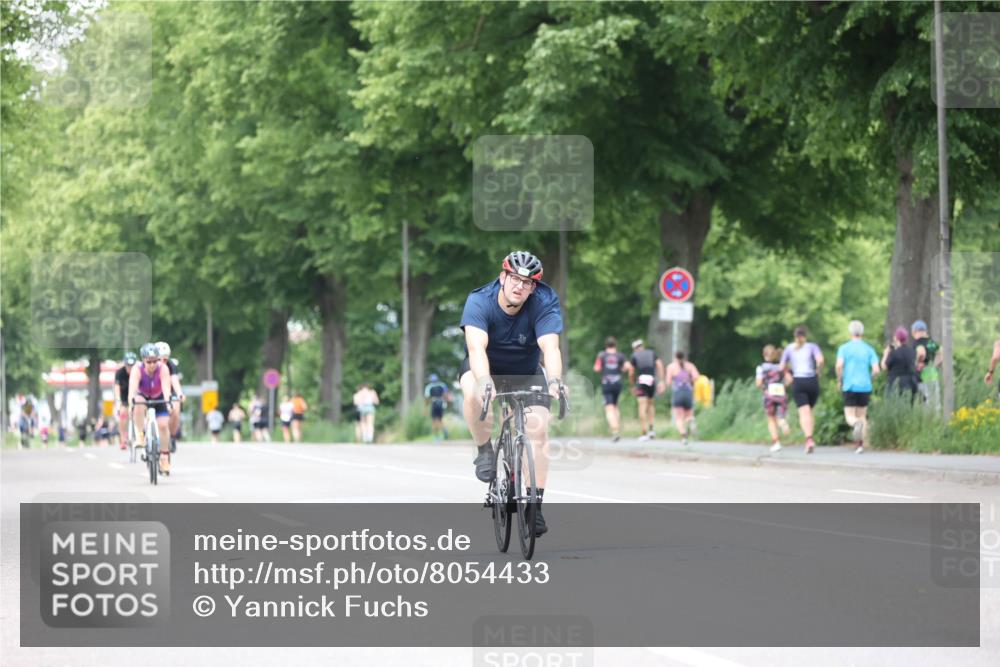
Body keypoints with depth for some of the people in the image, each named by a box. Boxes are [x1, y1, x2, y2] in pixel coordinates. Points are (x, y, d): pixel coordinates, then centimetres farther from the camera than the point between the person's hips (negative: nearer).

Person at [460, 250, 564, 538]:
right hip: (486, 367, -1)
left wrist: (554, 381, -55)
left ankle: (535, 505, -10)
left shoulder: (544, 302, -24)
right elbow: (476, 347, -41)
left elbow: (550, 347, -36)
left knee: (538, 427, -17)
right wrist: (484, 381, -60)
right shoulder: (479, 301, -27)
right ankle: (485, 450, -12)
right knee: (473, 393, -36)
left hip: (526, 372, 1)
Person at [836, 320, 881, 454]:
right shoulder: (869, 349, 5)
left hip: (849, 386, -2)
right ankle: (860, 444, 2)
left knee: (850, 417, 2)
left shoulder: (844, 348, 0)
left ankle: (856, 424, -34)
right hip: (865, 386, 2)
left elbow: (839, 365, -14)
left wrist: (839, 380, 2)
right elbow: (876, 370, -3)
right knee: (862, 416, 12)